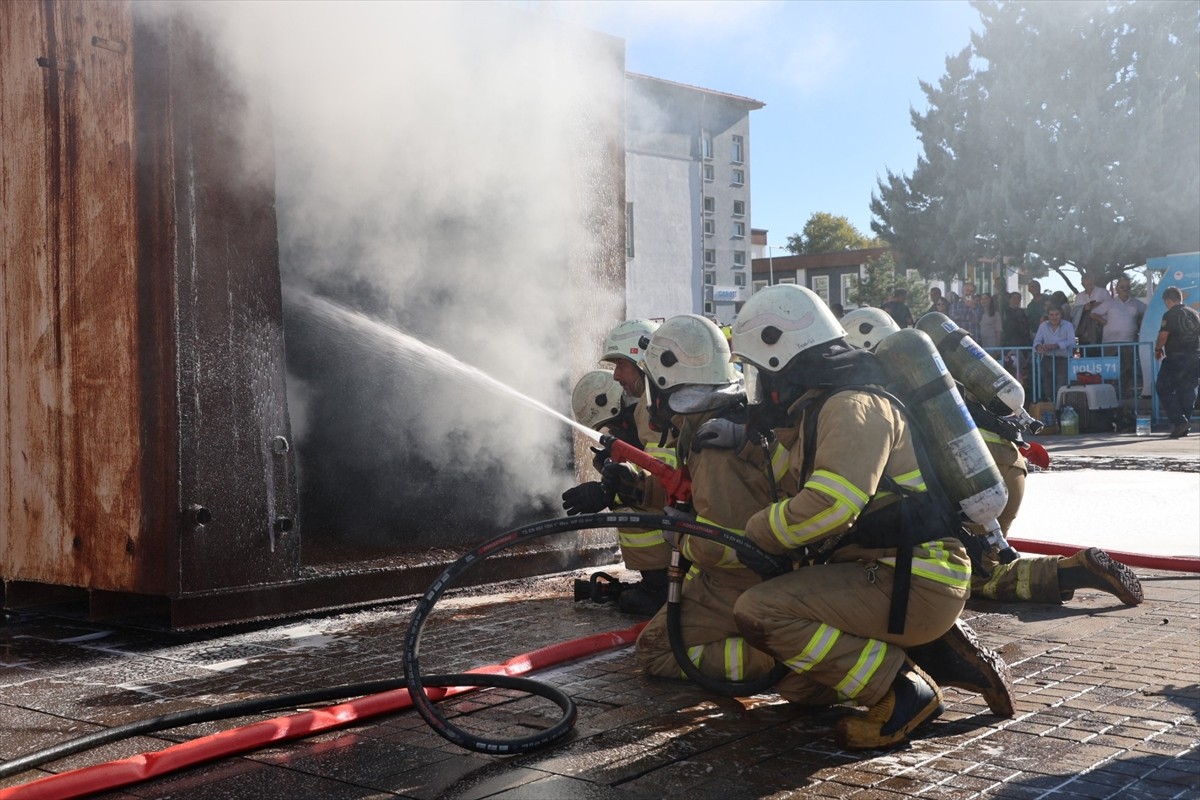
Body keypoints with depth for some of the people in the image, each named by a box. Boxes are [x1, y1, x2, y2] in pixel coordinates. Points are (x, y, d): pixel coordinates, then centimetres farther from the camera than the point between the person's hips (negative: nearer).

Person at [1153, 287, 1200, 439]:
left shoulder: (1170, 315, -9)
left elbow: (1163, 336, -15)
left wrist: (1158, 349, 3)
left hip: (1176, 358, -7)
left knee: (1163, 389, -1)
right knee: (1187, 392, 10)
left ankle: (1179, 422, -14)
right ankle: (1184, 427, 10)